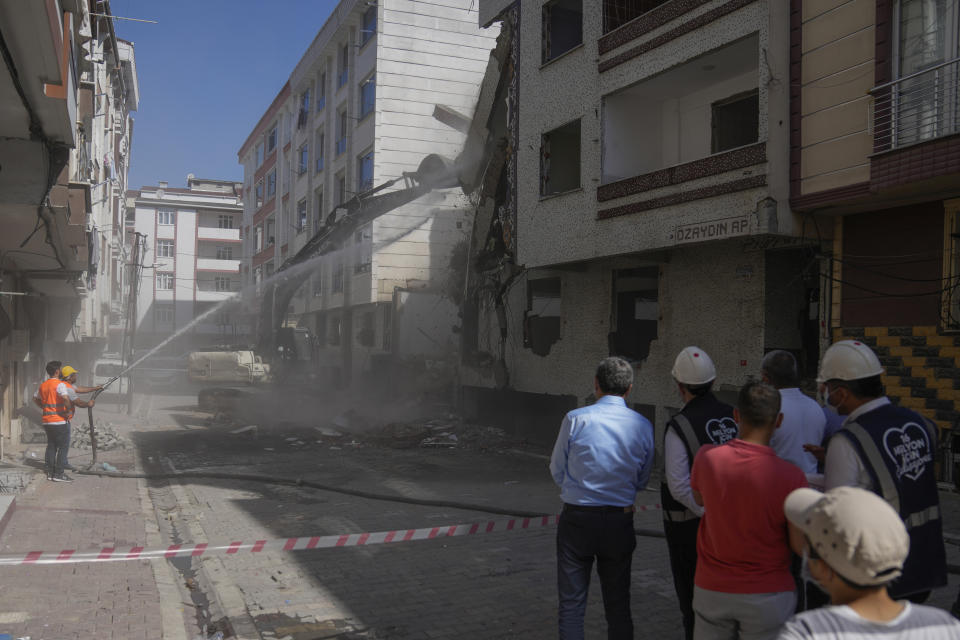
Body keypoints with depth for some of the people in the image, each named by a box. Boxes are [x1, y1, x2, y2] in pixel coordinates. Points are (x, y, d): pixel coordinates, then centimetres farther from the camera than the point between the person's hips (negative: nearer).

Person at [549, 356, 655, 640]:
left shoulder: (575, 419, -12)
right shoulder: (643, 426, -4)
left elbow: (557, 471, -1)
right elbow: (642, 480, 6)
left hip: (577, 519, -2)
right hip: (620, 522, 3)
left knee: (572, 603, 8)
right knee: (618, 603, 17)